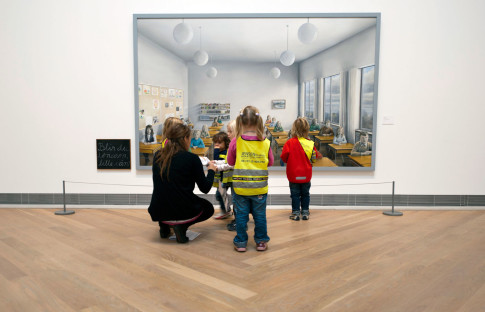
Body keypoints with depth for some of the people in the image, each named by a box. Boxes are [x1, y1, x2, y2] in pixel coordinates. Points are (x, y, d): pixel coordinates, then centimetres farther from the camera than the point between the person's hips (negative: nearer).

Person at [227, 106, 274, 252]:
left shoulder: (235, 142, -9)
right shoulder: (265, 143, -6)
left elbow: (230, 162, 3)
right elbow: (270, 162, 7)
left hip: (240, 186, -1)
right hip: (259, 186, 1)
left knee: (241, 215, 11)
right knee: (260, 215, 13)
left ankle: (240, 242, 20)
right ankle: (261, 241, 25)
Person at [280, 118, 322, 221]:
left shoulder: (289, 143, -14)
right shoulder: (310, 144, -9)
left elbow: (284, 157, -10)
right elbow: (314, 158, -1)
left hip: (293, 175, -2)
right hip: (306, 175, 2)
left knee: (295, 194, 9)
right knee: (305, 194, 16)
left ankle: (296, 213, 14)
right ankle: (305, 212, 23)